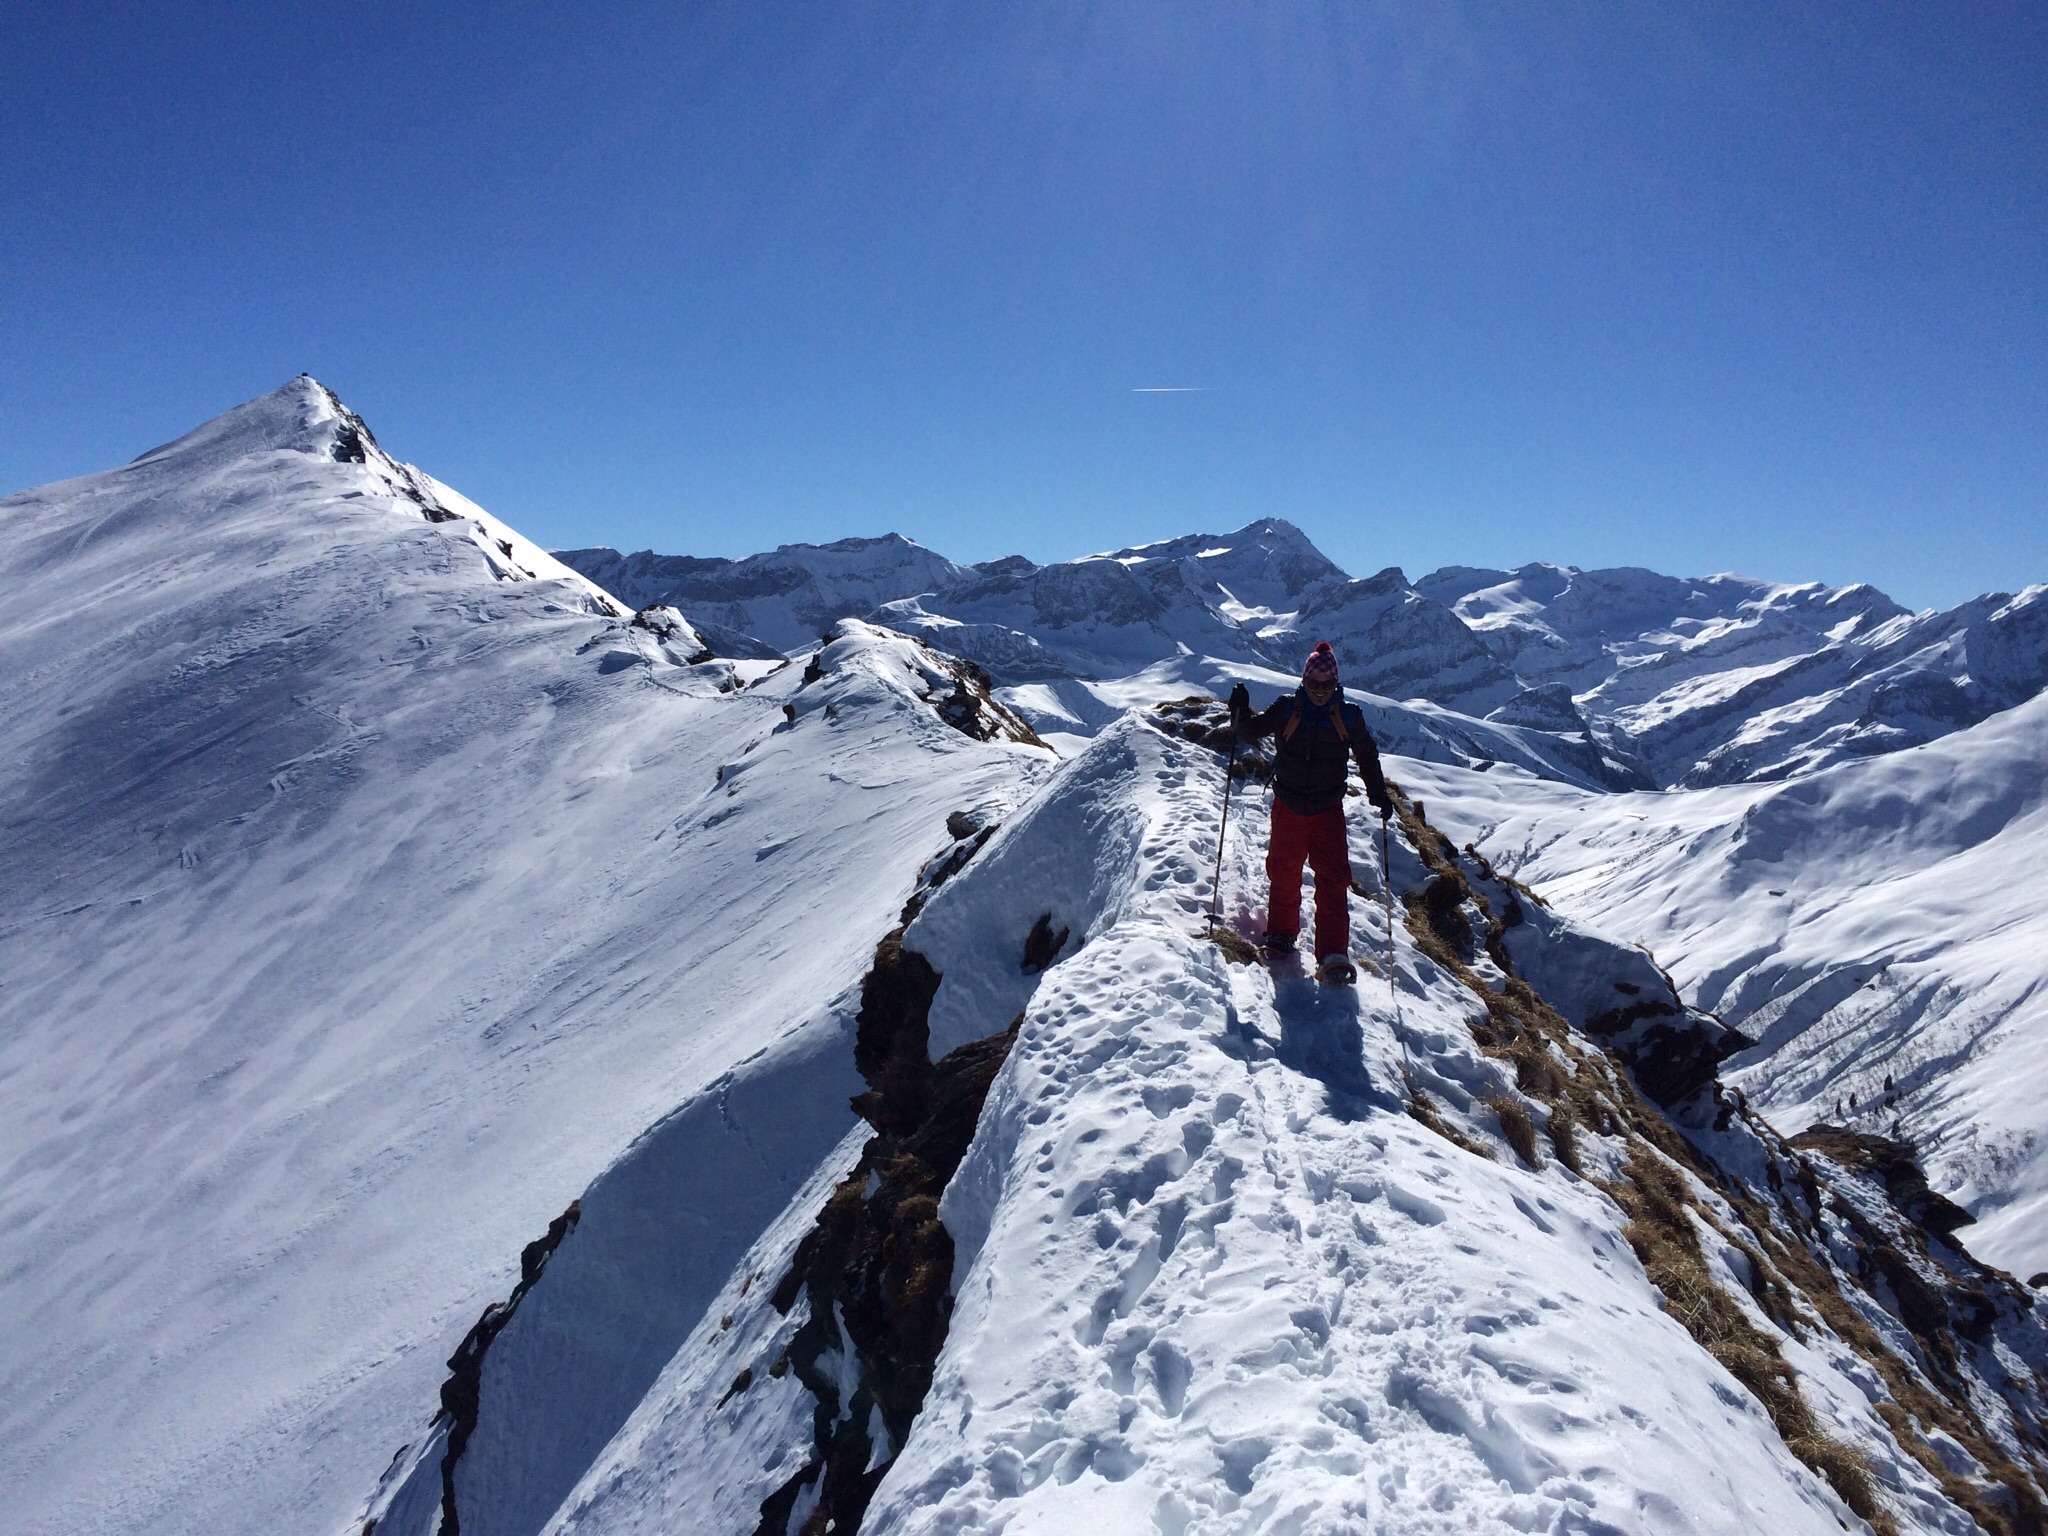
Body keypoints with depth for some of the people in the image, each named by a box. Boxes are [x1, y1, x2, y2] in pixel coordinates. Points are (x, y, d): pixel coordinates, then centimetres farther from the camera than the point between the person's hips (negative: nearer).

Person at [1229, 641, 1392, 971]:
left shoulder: (1348, 716, -1)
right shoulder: (1286, 708, -3)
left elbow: (1367, 756, 12)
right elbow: (1250, 731, 3)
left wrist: (1379, 795, 9)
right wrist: (1241, 713, -18)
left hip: (1328, 810, 0)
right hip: (1288, 807, 0)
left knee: (1333, 880, -9)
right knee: (1284, 874, 10)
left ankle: (1333, 953, -10)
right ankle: (1281, 932, 34)